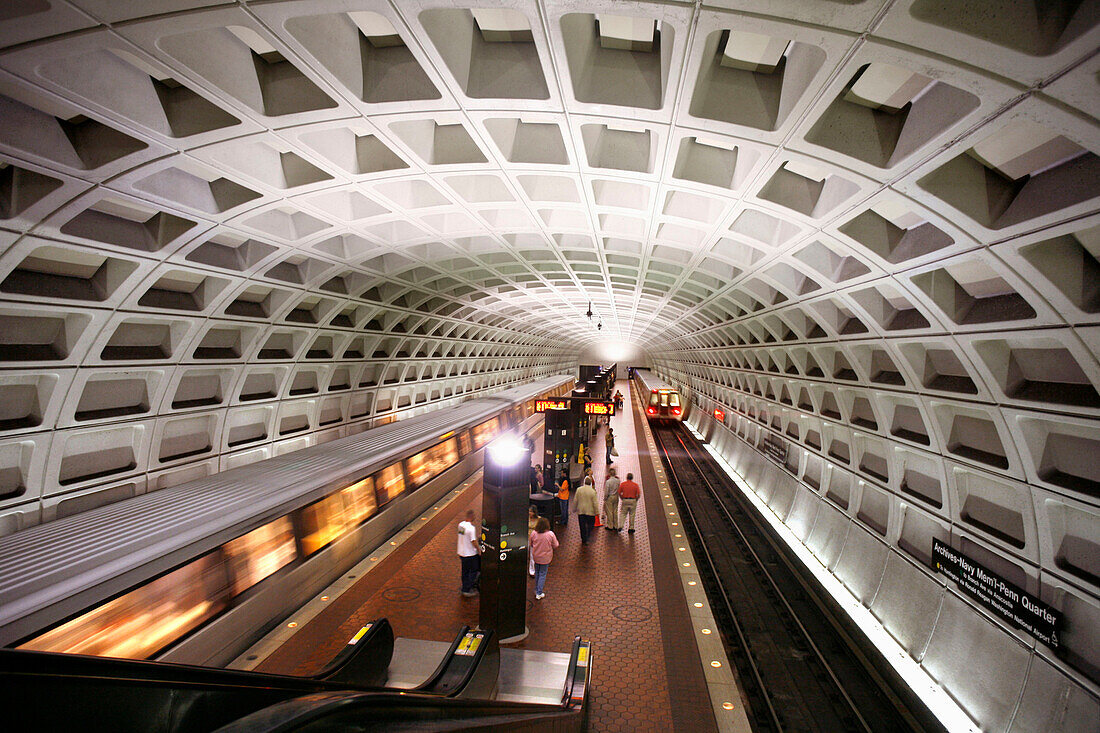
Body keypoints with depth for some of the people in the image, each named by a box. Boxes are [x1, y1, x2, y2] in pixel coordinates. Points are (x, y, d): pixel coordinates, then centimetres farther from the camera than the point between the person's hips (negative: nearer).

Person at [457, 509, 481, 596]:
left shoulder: (460, 525, 0)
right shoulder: (471, 528, -25)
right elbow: (474, 542, -21)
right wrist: (479, 550, -8)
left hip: (461, 552, 8)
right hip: (471, 554, -8)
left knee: (465, 572, 20)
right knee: (473, 572, 9)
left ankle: (464, 588, 31)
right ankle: (467, 590, 13)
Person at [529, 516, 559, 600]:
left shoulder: (533, 533, -16)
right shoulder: (550, 534, -22)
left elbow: (530, 544, 0)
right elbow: (555, 545, -10)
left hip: (536, 556, 3)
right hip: (546, 558, -3)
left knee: (537, 573, 21)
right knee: (542, 574, 10)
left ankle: (536, 590, 35)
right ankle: (539, 594, 14)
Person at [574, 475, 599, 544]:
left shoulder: (579, 489, -6)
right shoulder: (593, 491, -14)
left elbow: (575, 500, 1)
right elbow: (595, 503, -11)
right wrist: (597, 512, 0)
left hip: (581, 511, 2)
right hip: (590, 511, -2)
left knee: (582, 526, 13)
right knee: (590, 525, 13)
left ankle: (583, 540, 21)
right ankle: (587, 539, 2)